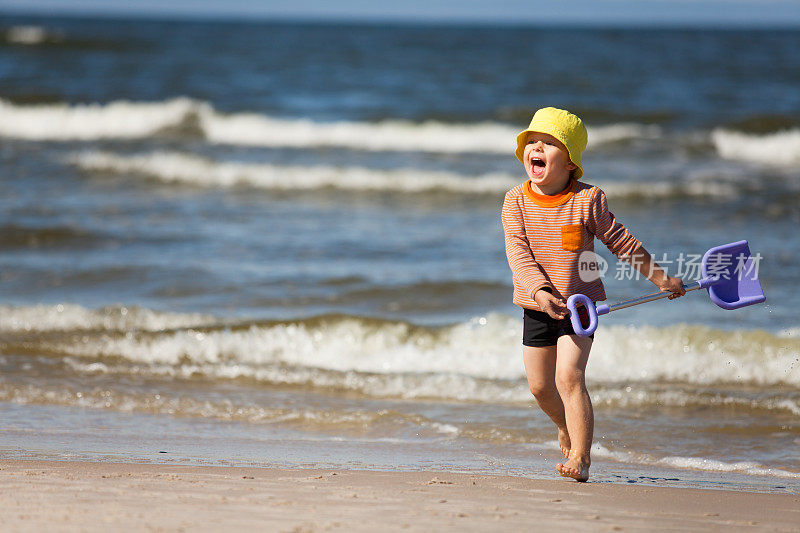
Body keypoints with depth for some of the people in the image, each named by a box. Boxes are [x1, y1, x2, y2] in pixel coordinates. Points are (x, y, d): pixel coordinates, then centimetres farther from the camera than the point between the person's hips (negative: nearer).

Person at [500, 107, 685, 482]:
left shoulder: (587, 200, -9)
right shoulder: (516, 201, -4)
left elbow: (621, 242, 1)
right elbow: (518, 253, -13)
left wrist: (660, 278, 7)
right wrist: (540, 292, -29)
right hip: (537, 306, 3)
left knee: (569, 377, -17)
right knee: (539, 385, 11)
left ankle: (580, 457, -13)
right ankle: (567, 426, 42)